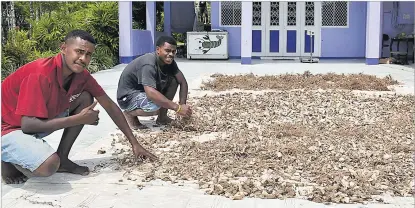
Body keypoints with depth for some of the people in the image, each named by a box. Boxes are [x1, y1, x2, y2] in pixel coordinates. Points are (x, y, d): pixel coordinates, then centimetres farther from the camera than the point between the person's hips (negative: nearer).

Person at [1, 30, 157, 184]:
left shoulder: (81, 75, -8)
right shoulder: (41, 74, -31)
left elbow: (110, 106, 0)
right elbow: (28, 125, -33)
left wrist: (134, 143, -2)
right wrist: (79, 119, -29)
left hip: (38, 122, 8)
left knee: (85, 98, -5)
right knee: (49, 165, -33)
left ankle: (62, 159, 2)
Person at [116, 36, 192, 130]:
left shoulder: (169, 61, -5)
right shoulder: (148, 64, -31)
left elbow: (182, 81, -4)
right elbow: (151, 93, -43)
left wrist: (182, 104, -20)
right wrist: (177, 108, -43)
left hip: (144, 93, 9)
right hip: (128, 96, -8)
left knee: (173, 80, -5)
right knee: (155, 107, -36)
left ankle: (162, 117, 5)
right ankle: (129, 113, -5)